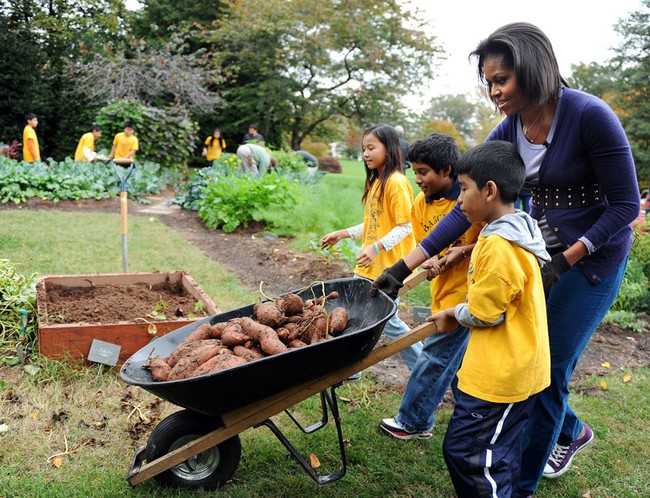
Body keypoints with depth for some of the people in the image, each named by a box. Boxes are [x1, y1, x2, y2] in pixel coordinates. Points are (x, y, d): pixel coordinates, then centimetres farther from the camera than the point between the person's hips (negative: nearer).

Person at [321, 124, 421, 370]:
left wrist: (377, 247, -28)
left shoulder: (396, 182, -15)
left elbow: (405, 227, -19)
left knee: (388, 321, 1)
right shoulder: (374, 181, 12)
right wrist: (341, 234, 15)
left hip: (388, 267, -9)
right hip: (368, 267, 9)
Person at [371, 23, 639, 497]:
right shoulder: (509, 131, -6)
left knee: (547, 370, 0)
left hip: (593, 257, -6)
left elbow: (626, 205, -17)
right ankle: (571, 431, 42)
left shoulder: (590, 116, -23)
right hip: (542, 252, 6)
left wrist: (565, 262, -21)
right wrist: (405, 265, -13)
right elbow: (467, 206, -8)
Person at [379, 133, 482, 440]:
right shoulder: (421, 204, 3)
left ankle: (413, 422, 13)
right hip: (443, 288, 8)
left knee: (435, 355, -1)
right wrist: (428, 261, -11)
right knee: (456, 355, 21)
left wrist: (464, 251, -24)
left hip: (465, 290, -7)